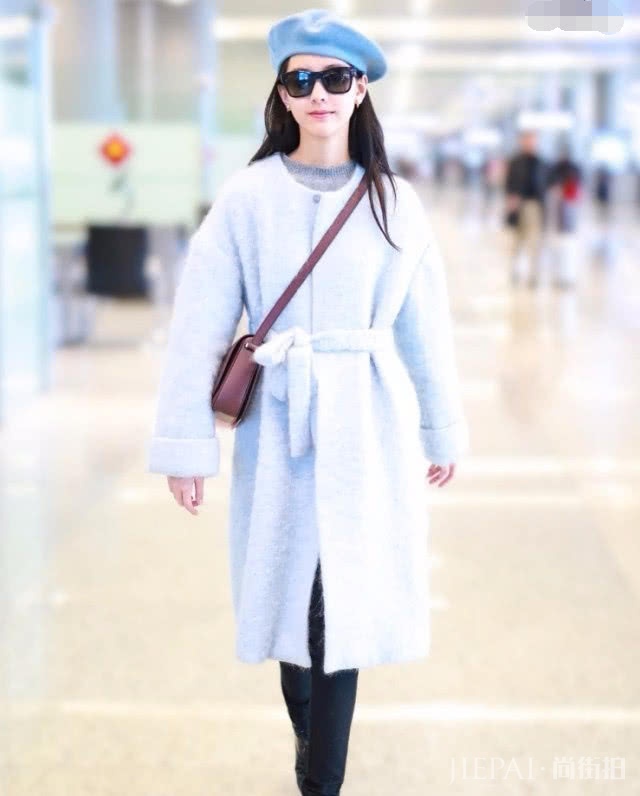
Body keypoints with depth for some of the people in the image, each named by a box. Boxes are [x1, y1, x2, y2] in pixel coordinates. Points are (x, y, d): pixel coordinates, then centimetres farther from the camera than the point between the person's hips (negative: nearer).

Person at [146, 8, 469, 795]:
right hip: (281, 425, 0)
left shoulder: (394, 201, 2)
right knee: (294, 590, 10)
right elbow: (198, 325, -5)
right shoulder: (247, 196, -4)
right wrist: (185, 443, -8)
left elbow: (426, 325, 9)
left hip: (369, 426, 1)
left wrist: (442, 430, 14)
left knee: (346, 602, -1)